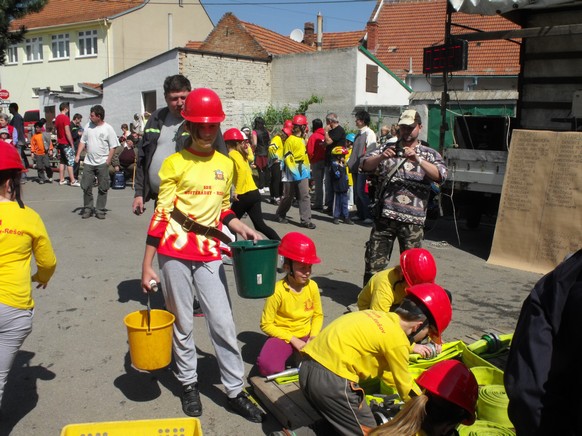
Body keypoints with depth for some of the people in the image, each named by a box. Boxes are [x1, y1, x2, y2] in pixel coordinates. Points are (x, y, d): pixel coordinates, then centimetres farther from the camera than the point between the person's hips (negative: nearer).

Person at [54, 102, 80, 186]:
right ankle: (73, 181, -6)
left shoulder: (57, 118, 11)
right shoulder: (65, 118, -15)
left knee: (62, 161, 12)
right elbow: (67, 132, -20)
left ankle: (61, 180, 14)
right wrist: (72, 144, -15)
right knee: (70, 162, -6)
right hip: (66, 143, -9)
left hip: (60, 143, 9)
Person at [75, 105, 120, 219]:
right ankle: (88, 209, 17)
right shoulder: (88, 126, 7)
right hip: (88, 162, 4)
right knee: (86, 187, 4)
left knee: (102, 188, 2)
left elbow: (113, 146, -6)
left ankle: (100, 210, 12)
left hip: (102, 163, -4)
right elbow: (83, 141, 13)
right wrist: (78, 155, 3)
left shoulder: (108, 128, -6)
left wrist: (108, 161, -11)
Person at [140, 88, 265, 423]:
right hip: (175, 252, -3)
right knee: (182, 322, 10)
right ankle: (189, 384, 29)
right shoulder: (175, 163, -5)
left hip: (210, 252, 3)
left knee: (223, 322, 4)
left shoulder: (226, 164, 9)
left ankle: (236, 391, 17)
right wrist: (147, 266, -8)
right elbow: (161, 214, -7)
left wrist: (241, 227, 2)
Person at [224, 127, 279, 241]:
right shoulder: (240, 153, 17)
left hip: (245, 195, -8)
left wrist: (237, 191, -21)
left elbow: (242, 170, -24)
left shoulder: (233, 154, -8)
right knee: (260, 225, 5)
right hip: (254, 193, 8)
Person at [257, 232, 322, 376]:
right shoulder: (278, 290, -17)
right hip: (283, 336, -3)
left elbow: (318, 315, 6)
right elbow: (266, 324, -13)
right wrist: (293, 340, -16)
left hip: (306, 335, 4)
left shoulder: (312, 286, -5)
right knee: (267, 366, -33)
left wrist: (313, 336, -12)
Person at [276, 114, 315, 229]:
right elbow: (287, 157, -14)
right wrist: (294, 171, -21)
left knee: (305, 196, -2)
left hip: (303, 172, 7)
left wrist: (306, 169, 19)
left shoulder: (302, 139, 15)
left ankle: (305, 220, -2)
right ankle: (280, 214, 29)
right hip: (292, 173, -7)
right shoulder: (290, 140, -10)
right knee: (288, 196, 7)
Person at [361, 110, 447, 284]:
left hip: (412, 219, -1)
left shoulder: (428, 154, 8)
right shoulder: (387, 149, 14)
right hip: (384, 216, 2)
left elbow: (441, 175, -9)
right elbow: (365, 165, 2)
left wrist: (418, 160, -21)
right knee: (374, 261, 6)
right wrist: (381, 157, -18)